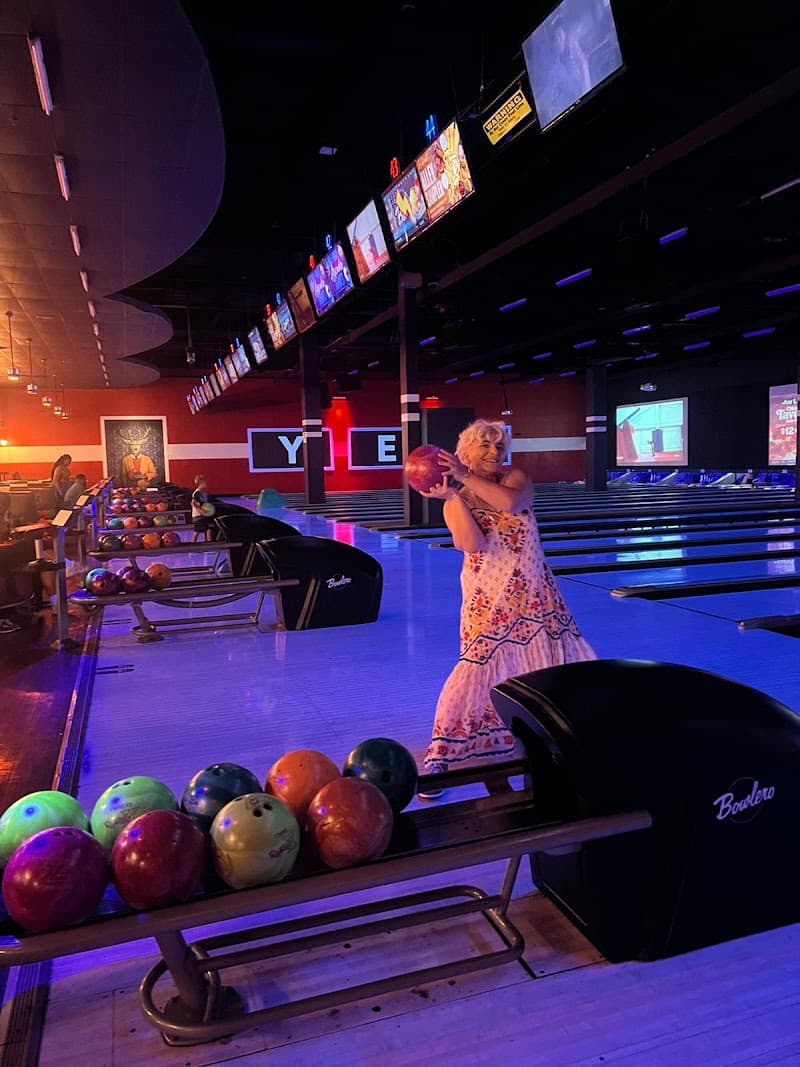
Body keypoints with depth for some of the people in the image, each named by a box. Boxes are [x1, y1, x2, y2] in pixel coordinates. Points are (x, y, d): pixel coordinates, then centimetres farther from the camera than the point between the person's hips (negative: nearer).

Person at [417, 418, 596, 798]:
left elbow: (511, 503, -28)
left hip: (535, 593, 3)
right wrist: (452, 495, -28)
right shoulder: (455, 503, -5)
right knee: (476, 669, -12)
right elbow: (473, 545, -23)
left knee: (560, 658, 15)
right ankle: (440, 755, -1)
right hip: (489, 600, -3)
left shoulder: (515, 478, -2)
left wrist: (466, 477, -31)